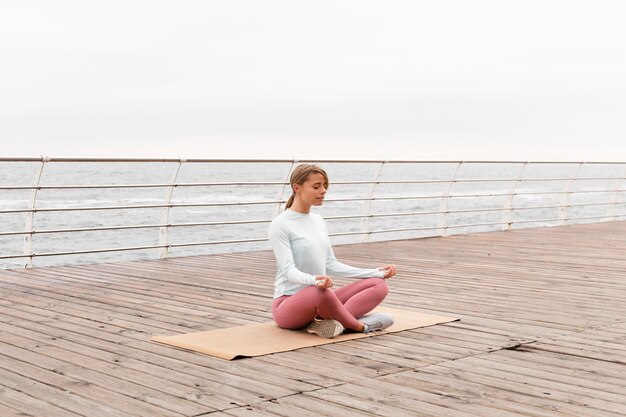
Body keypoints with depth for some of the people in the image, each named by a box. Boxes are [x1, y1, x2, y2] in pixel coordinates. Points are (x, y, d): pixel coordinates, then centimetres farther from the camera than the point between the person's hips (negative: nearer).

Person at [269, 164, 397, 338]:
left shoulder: (318, 221, 13)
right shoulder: (280, 225, -10)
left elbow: (331, 265, 13)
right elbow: (289, 270, -20)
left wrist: (376, 272, 4)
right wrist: (313, 280, -42)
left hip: (319, 300, 8)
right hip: (288, 305, -8)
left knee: (379, 285, -9)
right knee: (320, 292, -42)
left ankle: (332, 320, -30)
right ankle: (359, 325, -19)